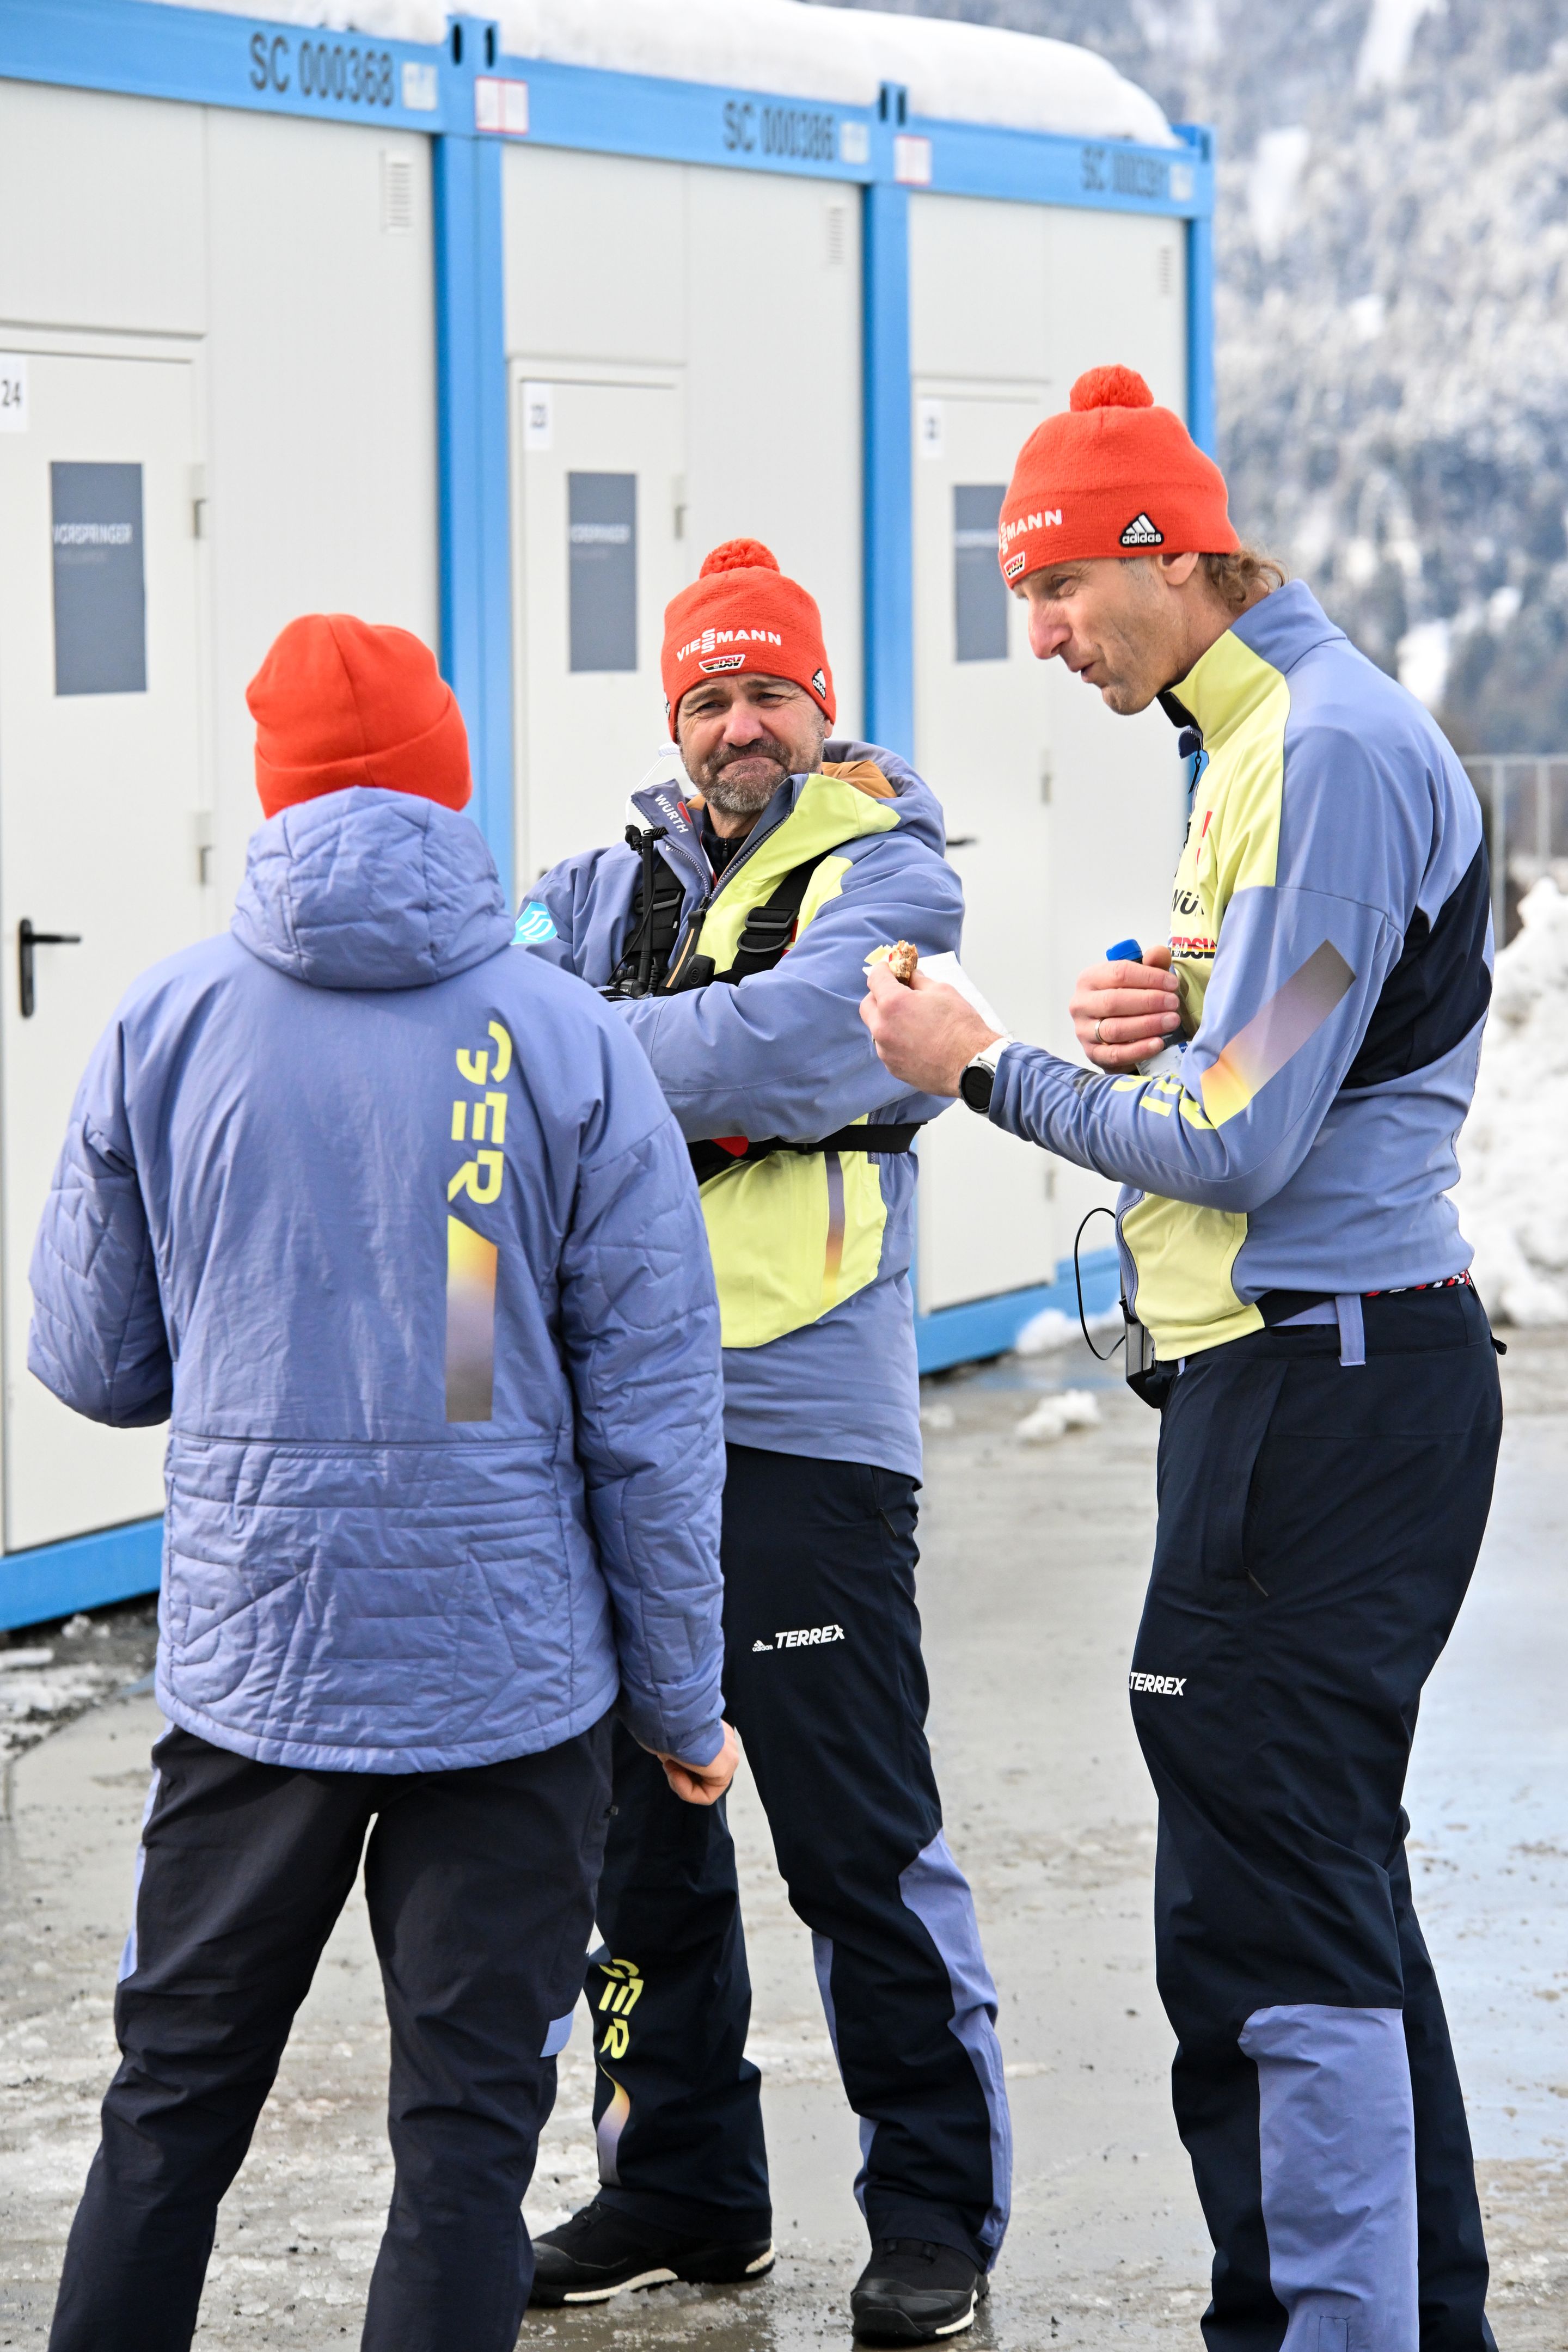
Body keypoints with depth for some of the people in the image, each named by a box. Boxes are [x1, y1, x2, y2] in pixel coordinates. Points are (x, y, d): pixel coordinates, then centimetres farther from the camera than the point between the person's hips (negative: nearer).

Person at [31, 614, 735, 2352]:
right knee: (468, 2131, 3)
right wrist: (682, 1696, 5)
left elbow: (91, 1363, 7)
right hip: (511, 1670, -2)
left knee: (174, 2102, 15)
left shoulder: (163, 1027, -1)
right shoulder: (567, 1040, -4)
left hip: (250, 1663, 2)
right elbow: (653, 1405, -3)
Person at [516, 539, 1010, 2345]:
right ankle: (679, 2183, 25)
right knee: (633, 1818, 13)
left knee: (858, 1839, -4)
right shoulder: (623, 879, 17)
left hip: (801, 1428, -6)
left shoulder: (888, 879, 0)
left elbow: (786, 1042, -17)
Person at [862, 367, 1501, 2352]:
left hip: (1324, 1387, -11)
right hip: (1297, 1374, 11)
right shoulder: (1254, 738, 16)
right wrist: (1147, 1025, 2)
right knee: (1330, 1885, 16)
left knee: (1264, 1908, -9)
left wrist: (989, 1070, -8)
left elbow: (1236, 1145, -20)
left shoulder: (1333, 753, -17)